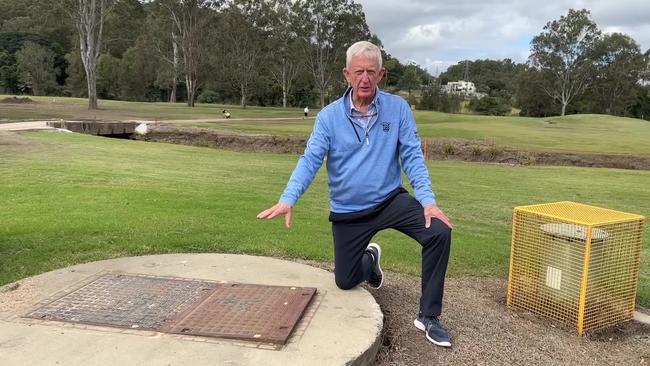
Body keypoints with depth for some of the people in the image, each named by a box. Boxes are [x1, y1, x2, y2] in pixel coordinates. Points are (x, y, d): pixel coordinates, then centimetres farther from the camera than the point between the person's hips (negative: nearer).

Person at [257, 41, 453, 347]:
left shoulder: (398, 108, -7)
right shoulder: (329, 116, -8)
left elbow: (411, 157, -9)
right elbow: (310, 160, -15)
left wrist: (428, 200, -23)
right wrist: (288, 199, -31)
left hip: (390, 200, 0)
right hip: (348, 212, 1)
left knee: (439, 232, -25)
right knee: (345, 282, 11)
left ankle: (428, 316, -8)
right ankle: (369, 259, 49)